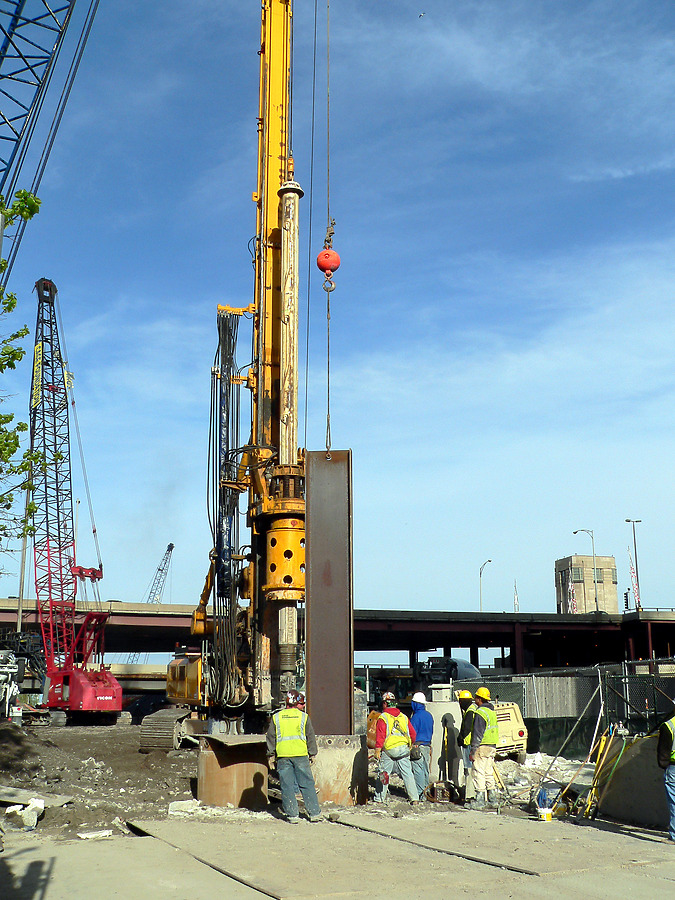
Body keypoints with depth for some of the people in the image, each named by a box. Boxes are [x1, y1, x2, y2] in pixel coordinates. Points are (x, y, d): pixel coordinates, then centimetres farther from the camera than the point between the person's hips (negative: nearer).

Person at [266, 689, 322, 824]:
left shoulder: (276, 717, 8)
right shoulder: (303, 717, 4)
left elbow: (271, 737, 9)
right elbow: (310, 736, 6)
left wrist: (270, 755, 14)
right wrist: (312, 754, 13)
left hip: (283, 755, 1)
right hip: (301, 755, -1)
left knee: (287, 786, 5)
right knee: (307, 785, 6)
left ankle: (292, 815, 3)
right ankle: (314, 813, 6)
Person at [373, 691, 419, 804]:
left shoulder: (383, 718, -4)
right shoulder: (404, 717, 10)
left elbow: (380, 736, -11)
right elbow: (413, 734, 15)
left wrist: (377, 750, -11)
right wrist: (409, 746, 29)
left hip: (388, 751, -4)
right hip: (404, 751, 4)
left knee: (382, 774, 6)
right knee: (407, 774, 7)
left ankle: (379, 798, 9)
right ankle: (414, 798, 4)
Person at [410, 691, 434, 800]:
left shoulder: (416, 716, -14)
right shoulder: (429, 715, 11)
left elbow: (412, 733, -14)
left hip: (418, 746, -8)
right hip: (427, 745, 8)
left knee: (418, 770, -5)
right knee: (425, 769, 13)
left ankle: (420, 794, -6)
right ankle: (426, 790, 18)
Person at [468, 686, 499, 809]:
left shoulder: (480, 712, -15)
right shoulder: (492, 711, 15)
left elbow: (477, 734, -18)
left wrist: (473, 751, -15)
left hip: (483, 747, -9)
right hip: (492, 746, 9)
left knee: (478, 772, -5)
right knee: (488, 772, 15)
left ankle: (479, 800, -6)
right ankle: (492, 799, 18)